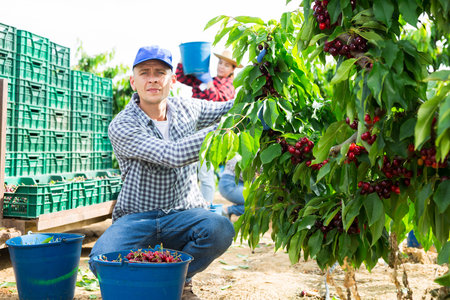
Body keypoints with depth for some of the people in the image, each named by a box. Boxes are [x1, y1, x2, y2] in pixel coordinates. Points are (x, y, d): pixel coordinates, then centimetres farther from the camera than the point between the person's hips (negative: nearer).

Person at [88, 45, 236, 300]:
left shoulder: (186, 109, 4)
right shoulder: (121, 126, -14)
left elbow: (230, 108, 15)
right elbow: (175, 155, -27)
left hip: (184, 214, 3)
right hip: (137, 217, -3)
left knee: (221, 229, -30)